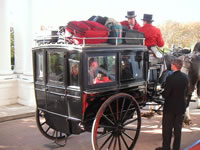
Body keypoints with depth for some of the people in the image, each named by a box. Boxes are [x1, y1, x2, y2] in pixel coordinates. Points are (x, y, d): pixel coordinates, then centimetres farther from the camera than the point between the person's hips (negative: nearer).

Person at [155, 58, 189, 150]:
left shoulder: (170, 78, -21)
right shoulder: (185, 77, -2)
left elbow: (166, 94, -20)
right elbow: (186, 92, 8)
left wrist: (163, 94, 0)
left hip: (170, 107, -5)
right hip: (181, 107, 5)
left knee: (167, 129, 8)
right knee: (178, 129, 15)